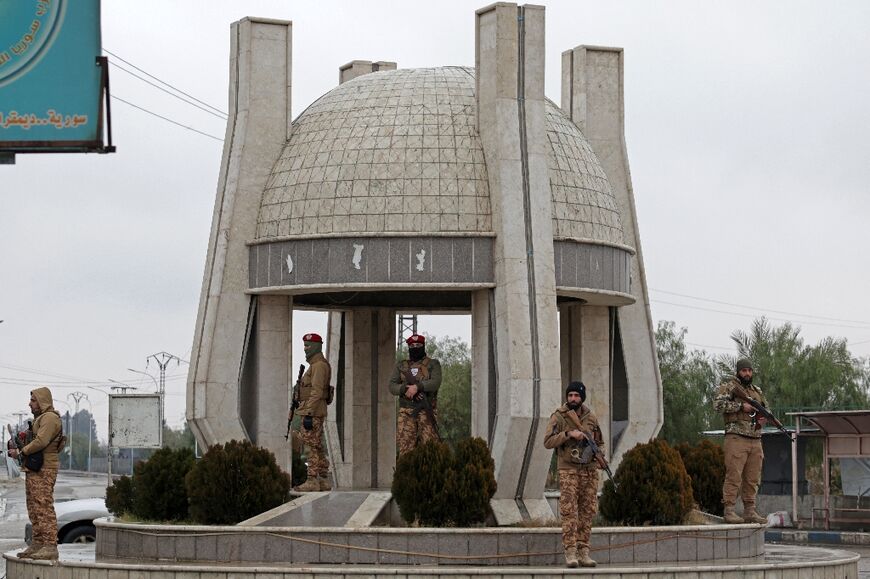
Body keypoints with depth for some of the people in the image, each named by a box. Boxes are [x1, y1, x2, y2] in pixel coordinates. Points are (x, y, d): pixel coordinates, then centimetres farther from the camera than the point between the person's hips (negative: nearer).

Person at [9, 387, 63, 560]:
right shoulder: (40, 418, 22)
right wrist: (17, 446, 6)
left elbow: (41, 441, -22)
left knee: (44, 507, -14)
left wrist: (21, 452, -15)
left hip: (43, 470, -11)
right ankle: (38, 544, 15)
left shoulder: (50, 418, -12)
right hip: (33, 469, 11)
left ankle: (50, 547, -17)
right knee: (34, 508, 12)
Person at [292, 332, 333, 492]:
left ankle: (312, 481, -9)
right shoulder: (315, 365, 19)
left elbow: (317, 391, -21)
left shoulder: (319, 365, -13)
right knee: (317, 447, 11)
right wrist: (299, 400, 12)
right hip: (314, 412, 10)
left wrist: (308, 414, -25)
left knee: (313, 446, -9)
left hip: (313, 412, -10)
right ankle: (324, 480, 14)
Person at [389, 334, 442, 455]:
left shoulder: (433, 364, 8)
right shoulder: (401, 366, 16)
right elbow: (392, 386, 7)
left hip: (426, 412, -2)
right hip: (406, 413, 2)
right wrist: (405, 389, -13)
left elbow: (435, 383, -8)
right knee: (405, 446, -5)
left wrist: (417, 387, -20)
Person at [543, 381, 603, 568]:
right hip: (568, 470, -4)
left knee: (587, 512, 2)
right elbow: (548, 442, -11)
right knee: (569, 511, -9)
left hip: (589, 470, 4)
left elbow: (600, 442, 17)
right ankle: (570, 552, -10)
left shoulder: (591, 418, 8)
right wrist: (568, 434, -22)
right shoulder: (558, 417, -4)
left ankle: (583, 552, 6)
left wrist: (599, 453, -5)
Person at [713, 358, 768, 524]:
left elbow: (766, 408, 30)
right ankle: (729, 511, -10)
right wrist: (741, 406, -16)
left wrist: (764, 418, 6)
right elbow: (718, 404, -15)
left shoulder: (757, 390, 21)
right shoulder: (728, 387, 0)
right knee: (733, 476, -10)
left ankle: (750, 511, 13)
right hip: (736, 438, -7)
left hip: (755, 440, 7)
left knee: (752, 479, 8)